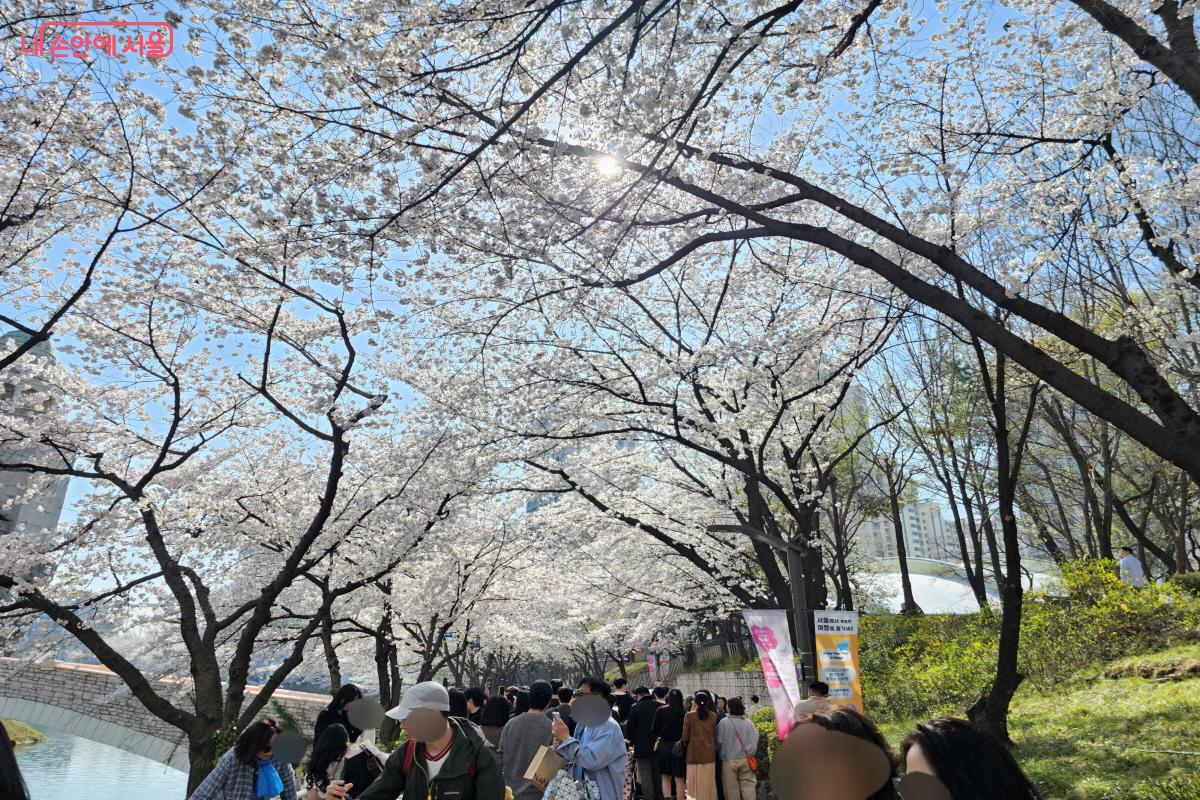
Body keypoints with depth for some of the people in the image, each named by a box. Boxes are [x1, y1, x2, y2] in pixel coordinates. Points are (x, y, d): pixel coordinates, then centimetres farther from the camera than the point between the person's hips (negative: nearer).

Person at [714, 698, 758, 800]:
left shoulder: (724, 722, -13)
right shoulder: (749, 723, -4)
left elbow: (718, 741, -8)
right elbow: (754, 741, 1)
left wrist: (720, 752, 13)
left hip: (729, 761, -2)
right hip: (746, 760, 3)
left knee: (732, 788, 8)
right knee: (748, 787, 9)